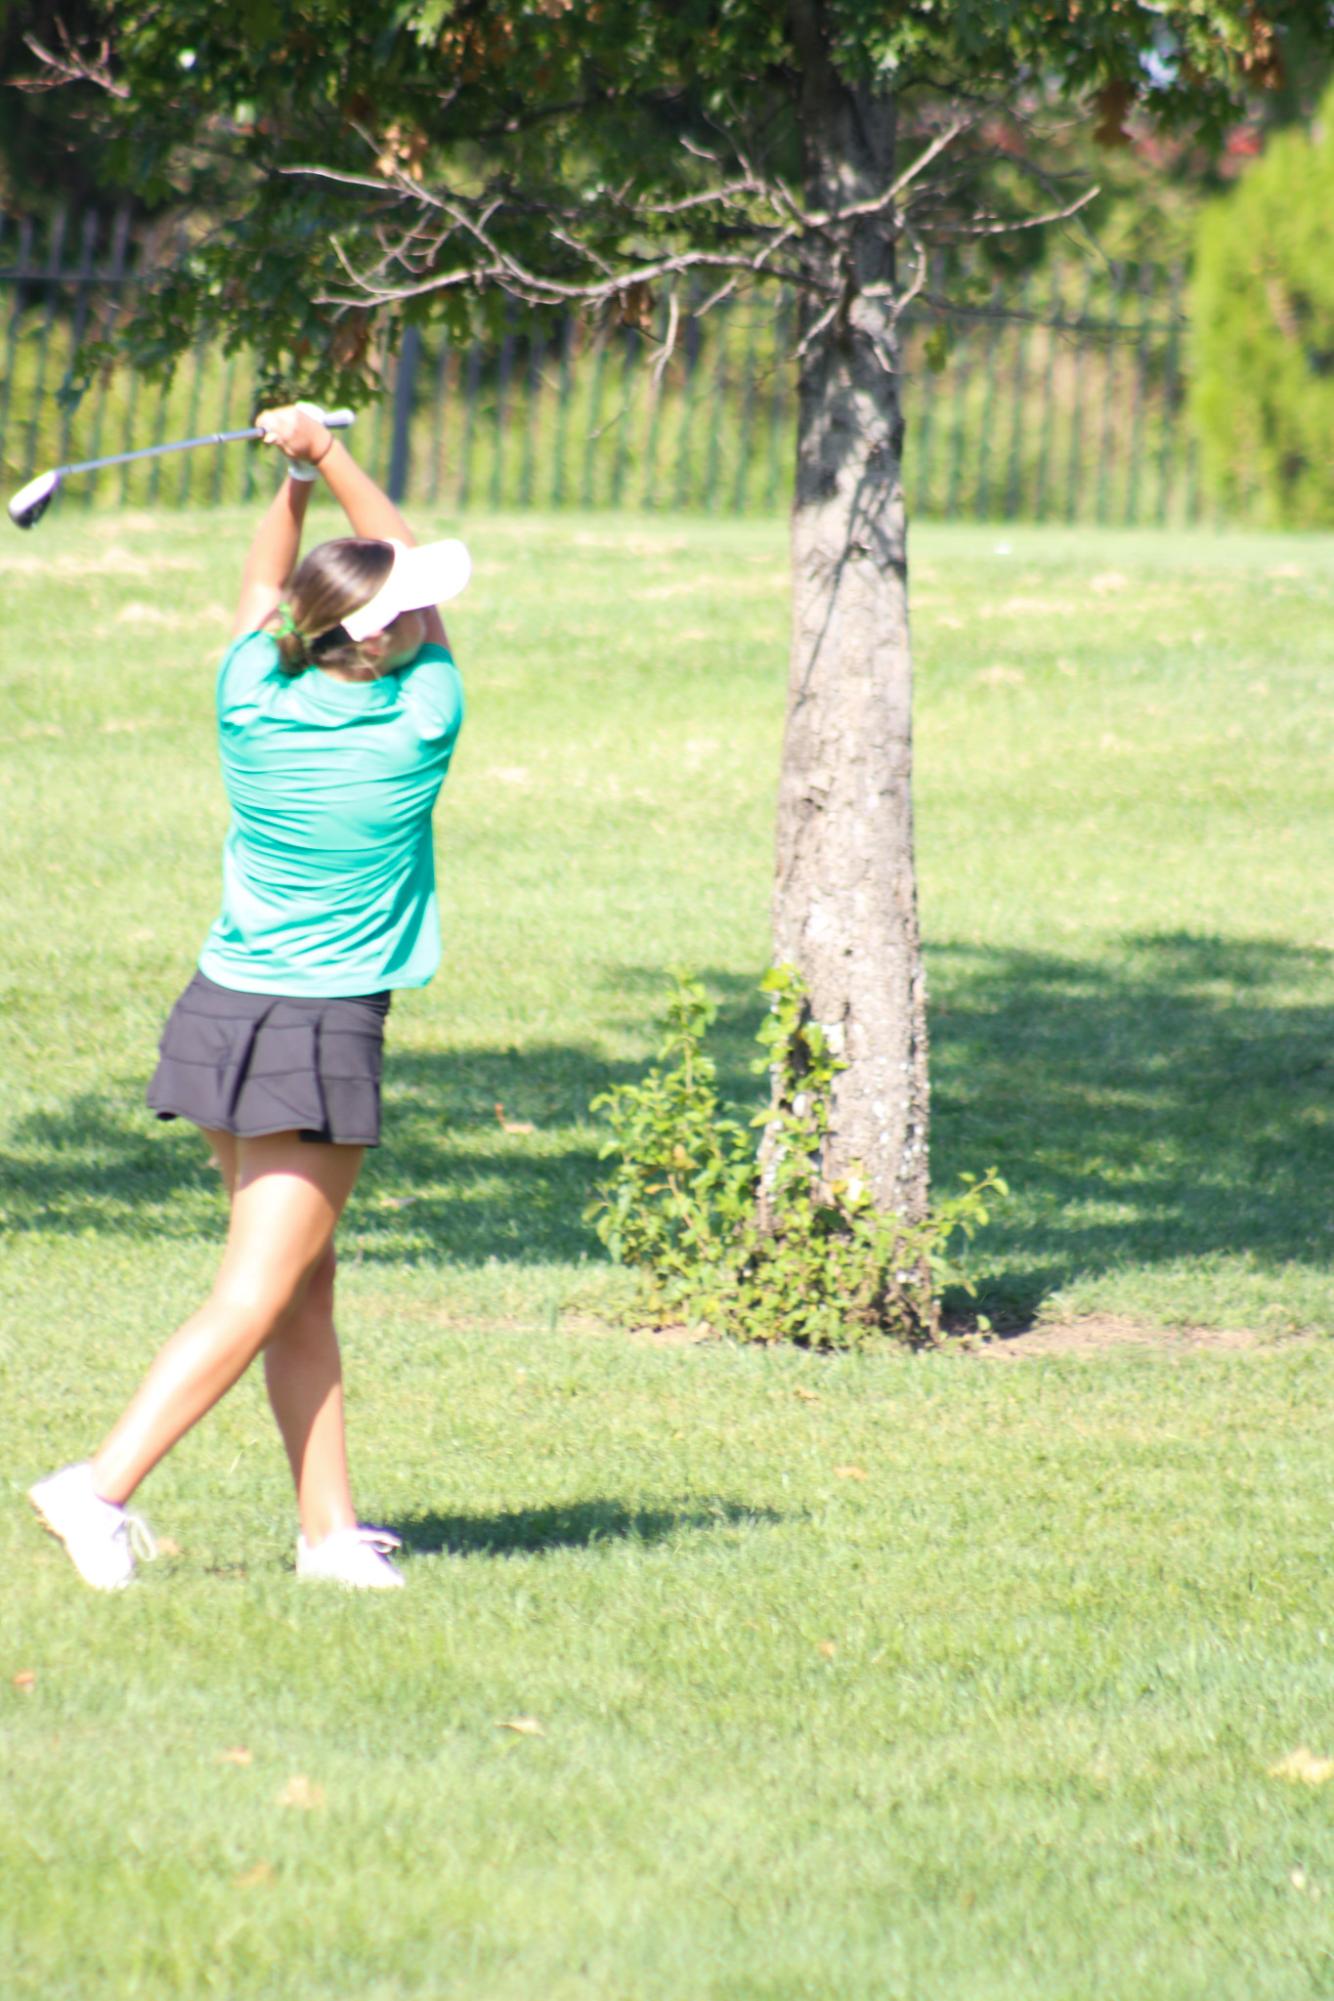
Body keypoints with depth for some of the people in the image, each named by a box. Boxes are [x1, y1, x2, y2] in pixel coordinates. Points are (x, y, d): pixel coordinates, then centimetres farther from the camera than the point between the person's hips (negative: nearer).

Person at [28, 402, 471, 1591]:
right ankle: (104, 1487, -14)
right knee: (255, 1302, -4)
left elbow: (263, 585, 21)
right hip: (321, 1037, -6)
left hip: (225, 1008, 6)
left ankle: (331, 1528, 13)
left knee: (304, 1294, 11)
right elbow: (415, 570, 5)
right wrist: (331, 458, 8)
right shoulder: (420, 725, -12)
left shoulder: (253, 699, -2)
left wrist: (297, 474, 18)